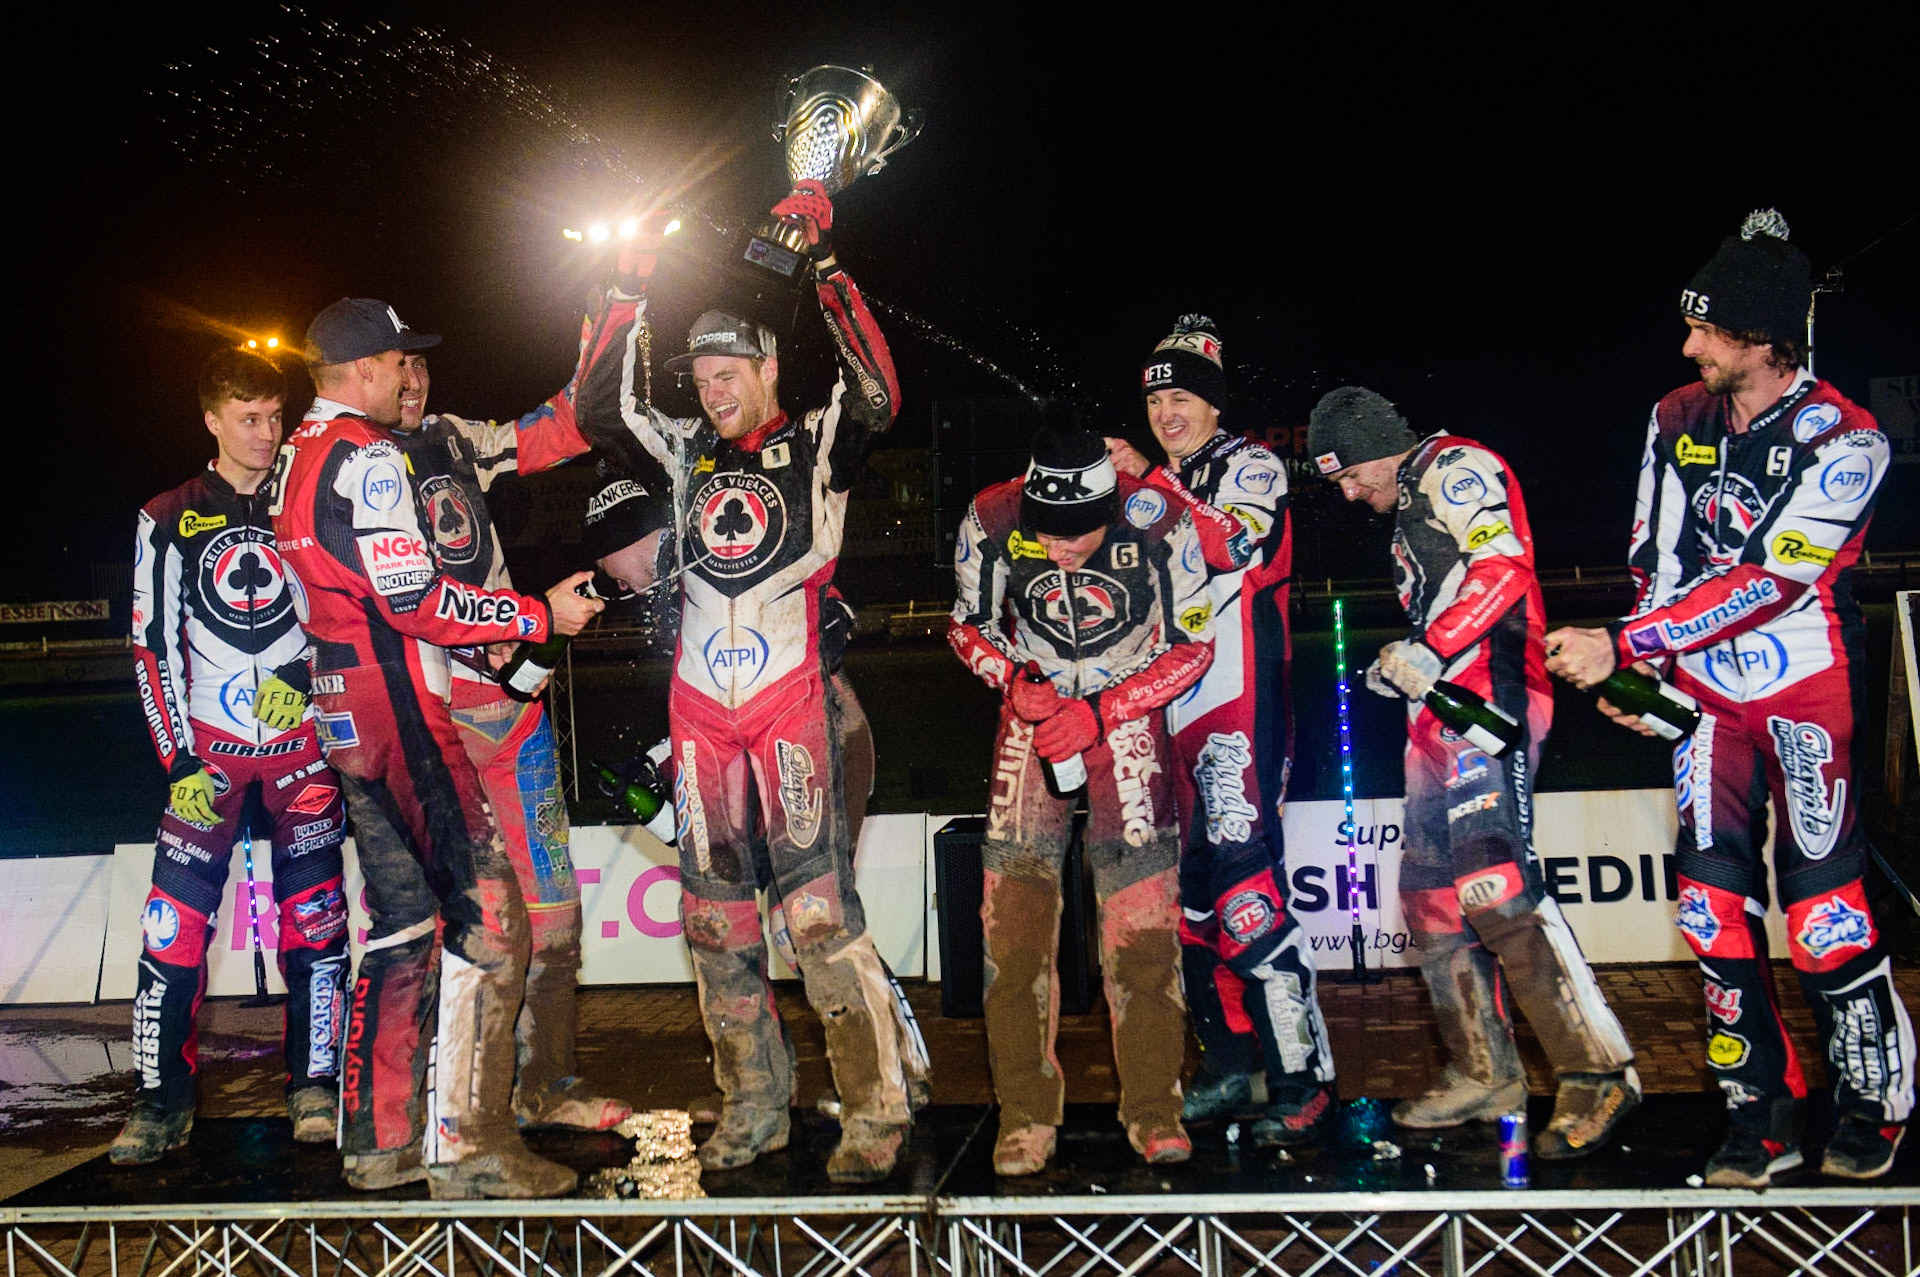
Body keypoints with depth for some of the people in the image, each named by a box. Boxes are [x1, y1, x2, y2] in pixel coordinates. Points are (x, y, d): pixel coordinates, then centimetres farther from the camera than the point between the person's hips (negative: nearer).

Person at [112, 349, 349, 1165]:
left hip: (300, 741, 1)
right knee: (175, 921, -6)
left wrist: (306, 678, -7)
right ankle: (163, 1098, 4)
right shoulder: (169, 520, 4)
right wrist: (180, 759, -5)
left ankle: (316, 1083, 12)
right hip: (208, 746, 0)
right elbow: (154, 646, 1)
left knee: (313, 914, 0)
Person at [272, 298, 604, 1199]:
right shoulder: (366, 457, -12)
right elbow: (417, 600, -19)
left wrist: (476, 634, 19)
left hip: (349, 718, 10)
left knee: (403, 920, 14)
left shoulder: (299, 459, 19)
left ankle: (381, 1139, 19)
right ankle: (466, 1143, -8)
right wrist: (539, 614, -11)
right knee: (485, 910, -9)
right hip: (400, 712, -10)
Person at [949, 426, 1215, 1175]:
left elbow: (1193, 644, -11)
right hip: (1032, 709, 2)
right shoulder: (990, 521, -17)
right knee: (1015, 910, -6)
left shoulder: (1161, 525, -22)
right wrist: (1015, 679, -19)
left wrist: (1099, 715, -20)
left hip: (1128, 712, -1)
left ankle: (1153, 1109, 4)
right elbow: (967, 622, 1)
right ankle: (1026, 1113, 4)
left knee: (1143, 916, -9)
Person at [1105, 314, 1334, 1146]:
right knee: (1190, 893, 9)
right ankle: (1230, 1066, 20)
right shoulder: (1159, 487, 21)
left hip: (1240, 705, -8)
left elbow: (1237, 547, -21)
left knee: (1245, 889, -16)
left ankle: (1304, 1082, -10)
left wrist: (1152, 483, -18)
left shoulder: (1250, 467, 0)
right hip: (1171, 711, 8)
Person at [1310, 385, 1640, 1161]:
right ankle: (1485, 1075, 17)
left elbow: (1505, 569, -18)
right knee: (1431, 893, 9)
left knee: (1490, 880, -22)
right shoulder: (1409, 509, 27)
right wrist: (1402, 668, 18)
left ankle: (1598, 1072, -20)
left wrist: (1430, 652, -23)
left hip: (1489, 692, -11)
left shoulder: (1455, 467, -3)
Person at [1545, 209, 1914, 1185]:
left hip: (1807, 688, -4)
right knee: (1712, 903, -1)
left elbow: (1765, 581, -22)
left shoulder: (1842, 439, -13)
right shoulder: (1677, 421, 5)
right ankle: (1764, 1114, 8)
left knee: (1821, 902, -5)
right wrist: (1639, 670, -1)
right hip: (1706, 692, 5)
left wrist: (1621, 644, -25)